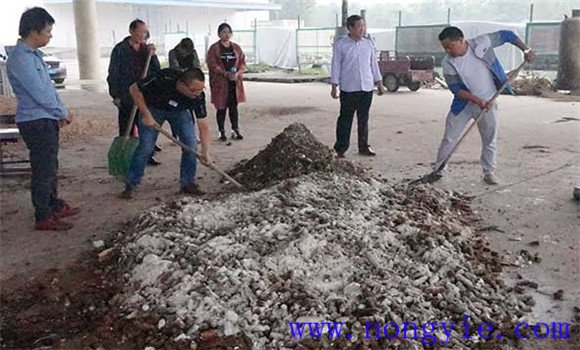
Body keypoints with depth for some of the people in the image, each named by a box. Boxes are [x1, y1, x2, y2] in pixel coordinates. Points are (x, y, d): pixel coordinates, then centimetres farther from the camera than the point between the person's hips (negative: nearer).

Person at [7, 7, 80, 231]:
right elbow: (40, 93, -21)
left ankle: (54, 206, 34)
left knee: (50, 167, 20)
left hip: (47, 120, 10)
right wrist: (63, 113, -9)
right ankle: (43, 218, 9)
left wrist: (61, 113, 7)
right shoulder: (21, 58, -20)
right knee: (43, 171, -2)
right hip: (36, 122, -10)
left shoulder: (33, 54, 11)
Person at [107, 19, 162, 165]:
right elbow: (113, 74, -5)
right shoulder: (120, 49, -5)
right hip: (127, 97, -4)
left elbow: (157, 70, 6)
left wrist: (152, 55, -10)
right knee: (126, 130, 3)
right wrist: (116, 95, -8)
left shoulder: (146, 49, 9)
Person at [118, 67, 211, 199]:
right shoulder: (164, 79, -39)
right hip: (153, 108, -3)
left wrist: (205, 152, -33)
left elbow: (203, 126, -24)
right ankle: (130, 185, 5)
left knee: (191, 143, -11)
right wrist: (146, 115, -26)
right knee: (145, 147, -10)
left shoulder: (197, 95, -30)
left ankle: (188, 183, 4)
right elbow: (134, 89, -26)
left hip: (179, 110, 3)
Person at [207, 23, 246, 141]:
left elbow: (242, 62, 9)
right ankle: (222, 132, 11)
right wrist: (225, 73, -21)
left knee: (234, 107, 7)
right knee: (221, 108, 2)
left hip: (235, 82, 3)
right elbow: (212, 64, -10)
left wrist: (238, 73, -11)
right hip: (220, 83, -3)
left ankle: (235, 131, 15)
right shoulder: (214, 48, -2)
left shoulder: (236, 47, 10)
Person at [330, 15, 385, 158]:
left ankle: (363, 147, 21)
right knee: (345, 119, -1)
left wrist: (379, 83, 14)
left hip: (367, 88, 4)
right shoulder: (340, 45, -3)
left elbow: (374, 64, 15)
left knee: (364, 119, 11)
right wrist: (334, 87, -6)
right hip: (348, 89, -4)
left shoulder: (368, 44, 9)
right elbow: (336, 66, -2)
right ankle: (340, 149, 7)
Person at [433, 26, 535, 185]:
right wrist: (478, 101, -25)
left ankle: (489, 171, 22)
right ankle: (438, 170, 13)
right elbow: (456, 89, -17)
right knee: (449, 138, 1)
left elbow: (506, 35, -2)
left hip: (488, 102, 1)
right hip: (464, 103, 0)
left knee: (490, 138, 7)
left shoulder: (481, 43, -15)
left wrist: (525, 50, -5)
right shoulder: (448, 64, -15)